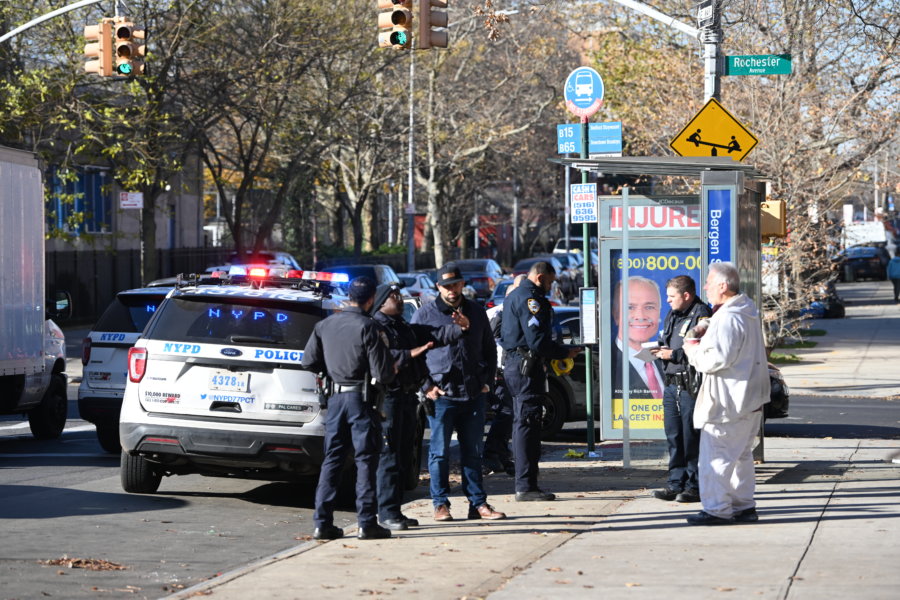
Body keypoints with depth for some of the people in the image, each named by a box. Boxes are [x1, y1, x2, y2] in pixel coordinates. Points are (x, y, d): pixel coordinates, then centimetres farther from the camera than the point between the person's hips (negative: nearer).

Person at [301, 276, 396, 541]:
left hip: (335, 398, 5)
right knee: (366, 460, 1)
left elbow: (309, 362, 9)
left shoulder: (325, 325, 4)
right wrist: (392, 371, 7)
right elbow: (382, 374, -15)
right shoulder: (369, 328, -13)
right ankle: (367, 523, 0)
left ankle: (323, 522, 8)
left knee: (332, 459, 10)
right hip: (361, 399, -5)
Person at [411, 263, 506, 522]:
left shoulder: (476, 312, 12)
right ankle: (440, 504, 8)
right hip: (441, 396, -3)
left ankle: (478, 503, 12)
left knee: (473, 452, 8)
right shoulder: (426, 314, 1)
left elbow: (489, 350, 21)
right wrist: (425, 386, -7)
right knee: (440, 452, 1)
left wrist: (487, 380, 10)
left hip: (473, 395, 3)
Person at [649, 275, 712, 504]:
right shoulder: (672, 316, 18)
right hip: (672, 385, 9)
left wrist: (673, 354, -17)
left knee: (692, 439, -4)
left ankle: (695, 486, 2)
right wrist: (660, 350, 6)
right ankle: (676, 483, 18)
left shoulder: (701, 315, -11)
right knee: (673, 437, 11)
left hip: (691, 387, -9)